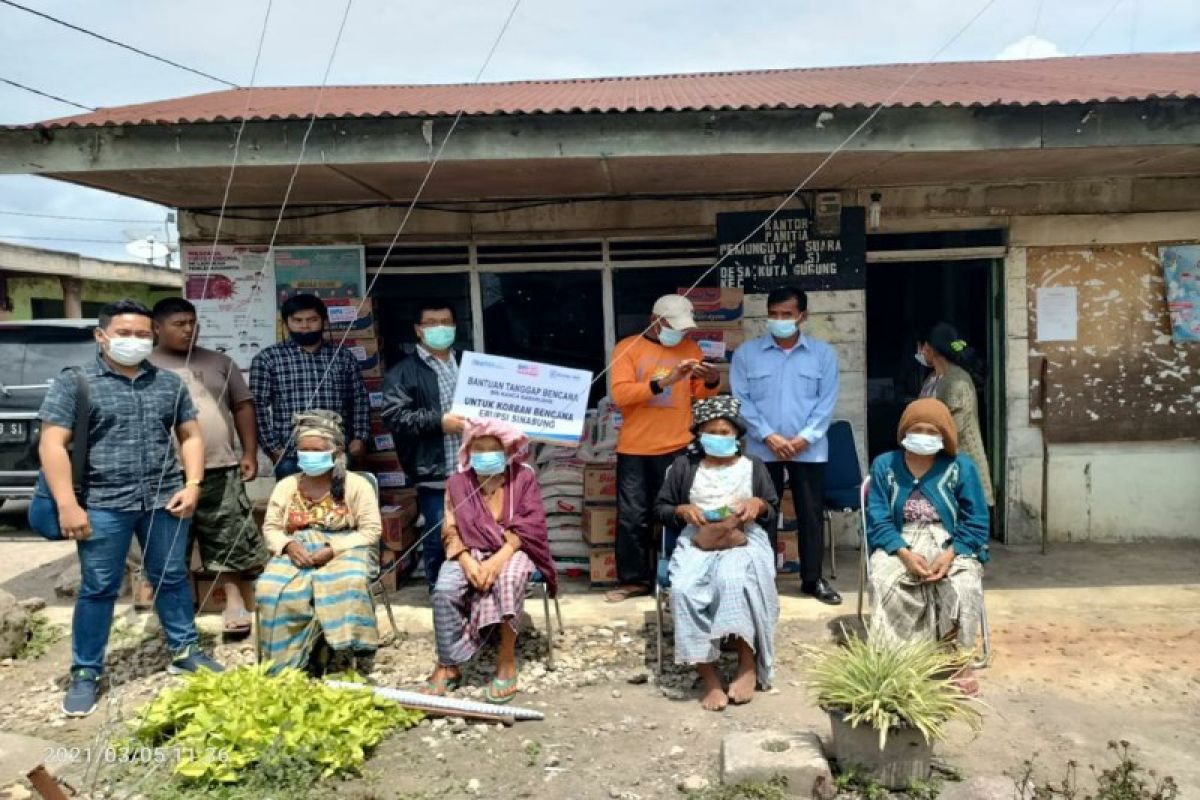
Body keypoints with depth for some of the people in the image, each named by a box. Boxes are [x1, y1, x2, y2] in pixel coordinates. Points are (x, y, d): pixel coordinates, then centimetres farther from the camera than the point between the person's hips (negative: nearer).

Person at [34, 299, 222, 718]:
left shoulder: (169, 382, 9)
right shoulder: (74, 382, -2)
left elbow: (190, 436, 13)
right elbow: (52, 445, -6)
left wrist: (192, 484, 0)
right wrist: (67, 505, -13)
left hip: (165, 500, 3)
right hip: (103, 505, -3)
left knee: (172, 578, 14)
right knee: (98, 589, 7)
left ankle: (185, 651, 28)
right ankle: (85, 673, 20)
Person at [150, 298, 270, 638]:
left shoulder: (219, 362, 11)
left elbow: (243, 407, 12)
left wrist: (249, 453, 4)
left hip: (220, 469, 2)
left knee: (231, 538, 3)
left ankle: (234, 601, 13)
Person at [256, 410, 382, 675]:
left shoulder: (356, 484, 0)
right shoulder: (286, 485, 13)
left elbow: (371, 530, -6)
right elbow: (270, 527, 10)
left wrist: (333, 549, -18)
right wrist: (289, 545, -13)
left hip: (345, 550, -3)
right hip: (297, 551, 3)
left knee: (347, 584, -36)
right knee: (271, 589, -27)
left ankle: (342, 660, -23)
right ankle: (292, 661, -16)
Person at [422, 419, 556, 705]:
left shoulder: (524, 477, -1)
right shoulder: (457, 482, 5)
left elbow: (528, 528, -9)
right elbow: (451, 531, 1)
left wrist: (497, 560, -23)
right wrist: (467, 562, -20)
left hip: (512, 550, -2)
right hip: (470, 551, 2)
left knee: (508, 580, -37)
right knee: (444, 589, -28)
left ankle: (507, 661, -24)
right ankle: (447, 667, -14)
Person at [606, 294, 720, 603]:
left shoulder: (690, 348, 9)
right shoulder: (627, 348, -1)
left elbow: (700, 392, 12)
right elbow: (620, 394, -14)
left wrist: (712, 380, -12)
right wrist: (663, 381, -23)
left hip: (677, 447, 2)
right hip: (635, 449, -1)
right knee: (632, 516, 4)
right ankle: (633, 579, 16)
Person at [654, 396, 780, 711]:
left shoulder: (754, 466, 18)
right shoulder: (684, 466, 17)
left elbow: (774, 514, 20)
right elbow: (660, 509, 17)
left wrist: (759, 504, -3)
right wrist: (683, 510, -4)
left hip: (745, 540, -1)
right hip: (697, 542, 1)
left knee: (733, 582, -38)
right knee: (684, 590, -33)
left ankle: (748, 664, -21)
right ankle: (709, 676, -27)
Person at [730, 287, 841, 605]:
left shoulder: (823, 354, 4)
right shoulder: (746, 353, 2)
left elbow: (827, 402, -1)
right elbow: (741, 400, -3)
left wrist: (804, 438, -12)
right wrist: (768, 436, -12)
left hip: (809, 450, 1)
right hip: (762, 449, 0)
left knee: (811, 515, 7)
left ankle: (813, 579, 21)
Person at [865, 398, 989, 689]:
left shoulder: (961, 467, 2)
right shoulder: (884, 466, 3)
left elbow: (975, 522, 0)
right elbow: (878, 520, -2)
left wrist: (950, 554, -18)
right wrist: (905, 553, -19)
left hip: (951, 545, 0)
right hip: (900, 544, 0)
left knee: (964, 587, -31)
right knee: (885, 582, -31)